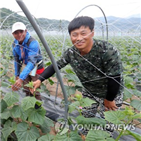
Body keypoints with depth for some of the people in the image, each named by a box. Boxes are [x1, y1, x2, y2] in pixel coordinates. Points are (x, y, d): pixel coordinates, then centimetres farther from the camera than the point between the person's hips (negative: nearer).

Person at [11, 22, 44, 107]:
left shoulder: (33, 43, -31)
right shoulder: (15, 44, -8)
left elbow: (32, 62, -42)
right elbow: (16, 59, 6)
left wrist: (21, 78, -52)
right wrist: (17, 74, 10)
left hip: (36, 67, -6)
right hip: (25, 66, 6)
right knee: (26, 90, 13)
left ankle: (37, 108, 18)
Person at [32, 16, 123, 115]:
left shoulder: (108, 51, -35)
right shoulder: (71, 53, -19)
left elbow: (115, 79, -28)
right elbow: (55, 66, -6)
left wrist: (109, 100, -16)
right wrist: (40, 80, -17)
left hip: (111, 94, -4)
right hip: (89, 92, 5)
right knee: (85, 118, 19)